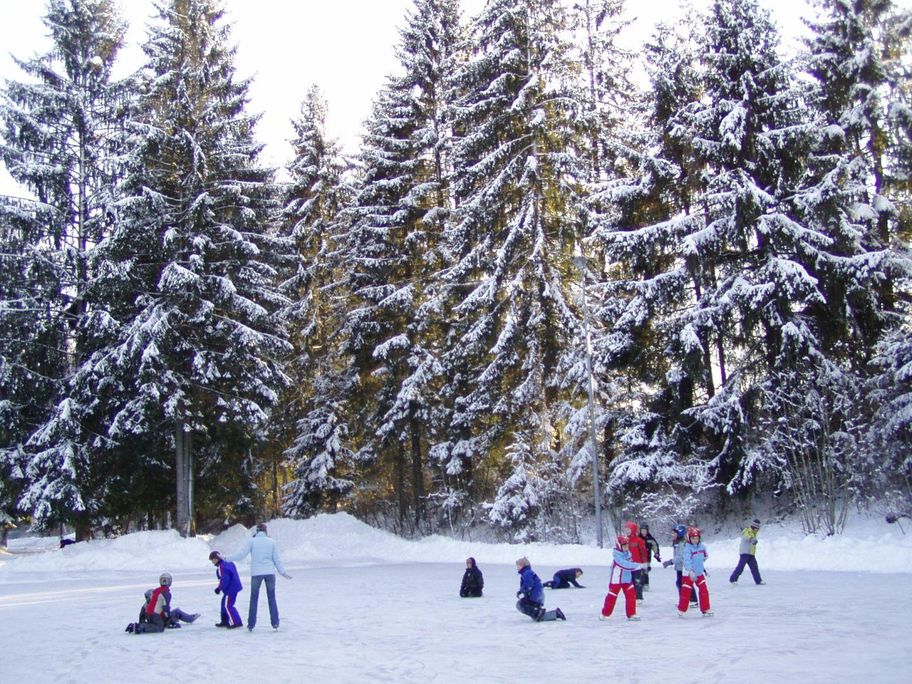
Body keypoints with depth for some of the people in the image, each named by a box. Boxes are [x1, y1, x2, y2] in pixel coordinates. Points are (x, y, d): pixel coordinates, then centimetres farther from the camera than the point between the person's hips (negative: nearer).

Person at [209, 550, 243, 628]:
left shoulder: (221, 567, -18)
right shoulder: (228, 563, 13)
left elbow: (224, 579, -24)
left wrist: (219, 588, -12)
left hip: (231, 589, -10)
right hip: (234, 586, 10)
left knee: (228, 605, -6)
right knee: (224, 603, 19)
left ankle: (236, 622, -9)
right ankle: (225, 621, 27)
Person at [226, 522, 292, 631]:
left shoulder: (252, 541, 1)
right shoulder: (271, 542, 7)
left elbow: (241, 554, -5)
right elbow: (277, 559, 7)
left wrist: (226, 558, 3)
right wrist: (283, 572, 15)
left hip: (256, 573, -1)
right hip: (270, 573, 1)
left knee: (254, 599, 10)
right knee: (271, 598, 10)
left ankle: (251, 624, 8)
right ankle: (275, 623, 5)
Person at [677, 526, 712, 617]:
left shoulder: (702, 546, 0)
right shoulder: (688, 548, -19)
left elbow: (705, 556, 20)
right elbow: (687, 560, -30)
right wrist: (691, 572, -41)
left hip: (699, 573, 6)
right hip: (688, 573, -5)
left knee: (704, 590, 5)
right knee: (686, 591, -3)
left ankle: (705, 609, 17)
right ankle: (681, 610, 13)